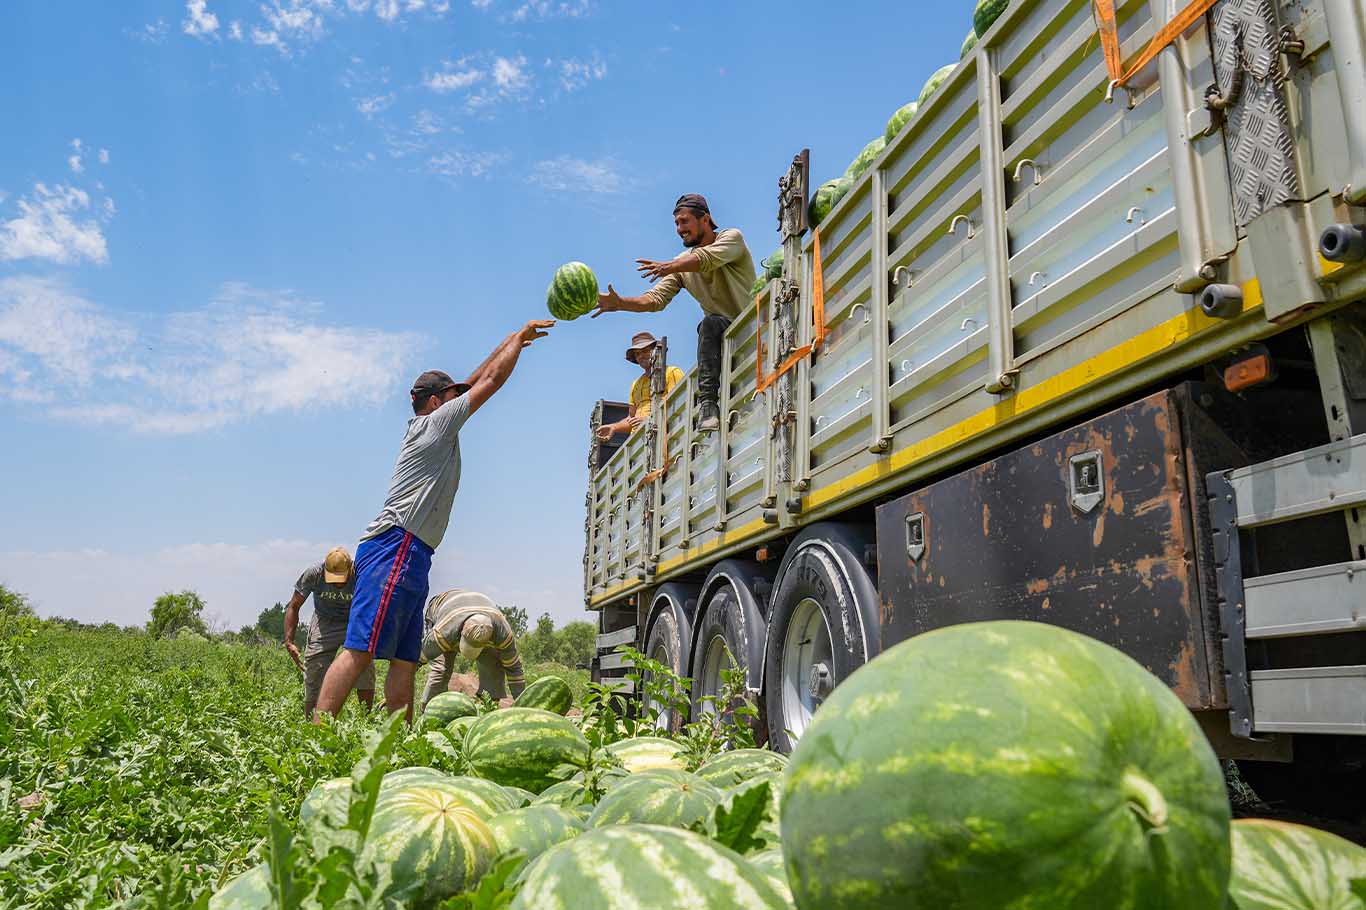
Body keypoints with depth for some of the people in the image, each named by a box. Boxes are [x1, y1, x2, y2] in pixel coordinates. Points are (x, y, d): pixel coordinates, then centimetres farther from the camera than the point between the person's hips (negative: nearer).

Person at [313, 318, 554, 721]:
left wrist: (510, 342, 35)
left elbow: (476, 380, 32)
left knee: (405, 659, 5)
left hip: (408, 556, 10)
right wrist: (521, 335, 14)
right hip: (396, 548, -10)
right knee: (360, 650, -15)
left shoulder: (426, 428, 24)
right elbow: (492, 381, 3)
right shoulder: (436, 422, 1)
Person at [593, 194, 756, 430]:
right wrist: (620, 303, -16)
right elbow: (656, 299, 1)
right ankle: (708, 401, -37)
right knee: (710, 323, -32)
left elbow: (708, 258, -25)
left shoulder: (732, 237, -2)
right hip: (720, 333, 3)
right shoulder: (682, 263, 13)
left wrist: (669, 266, -41)